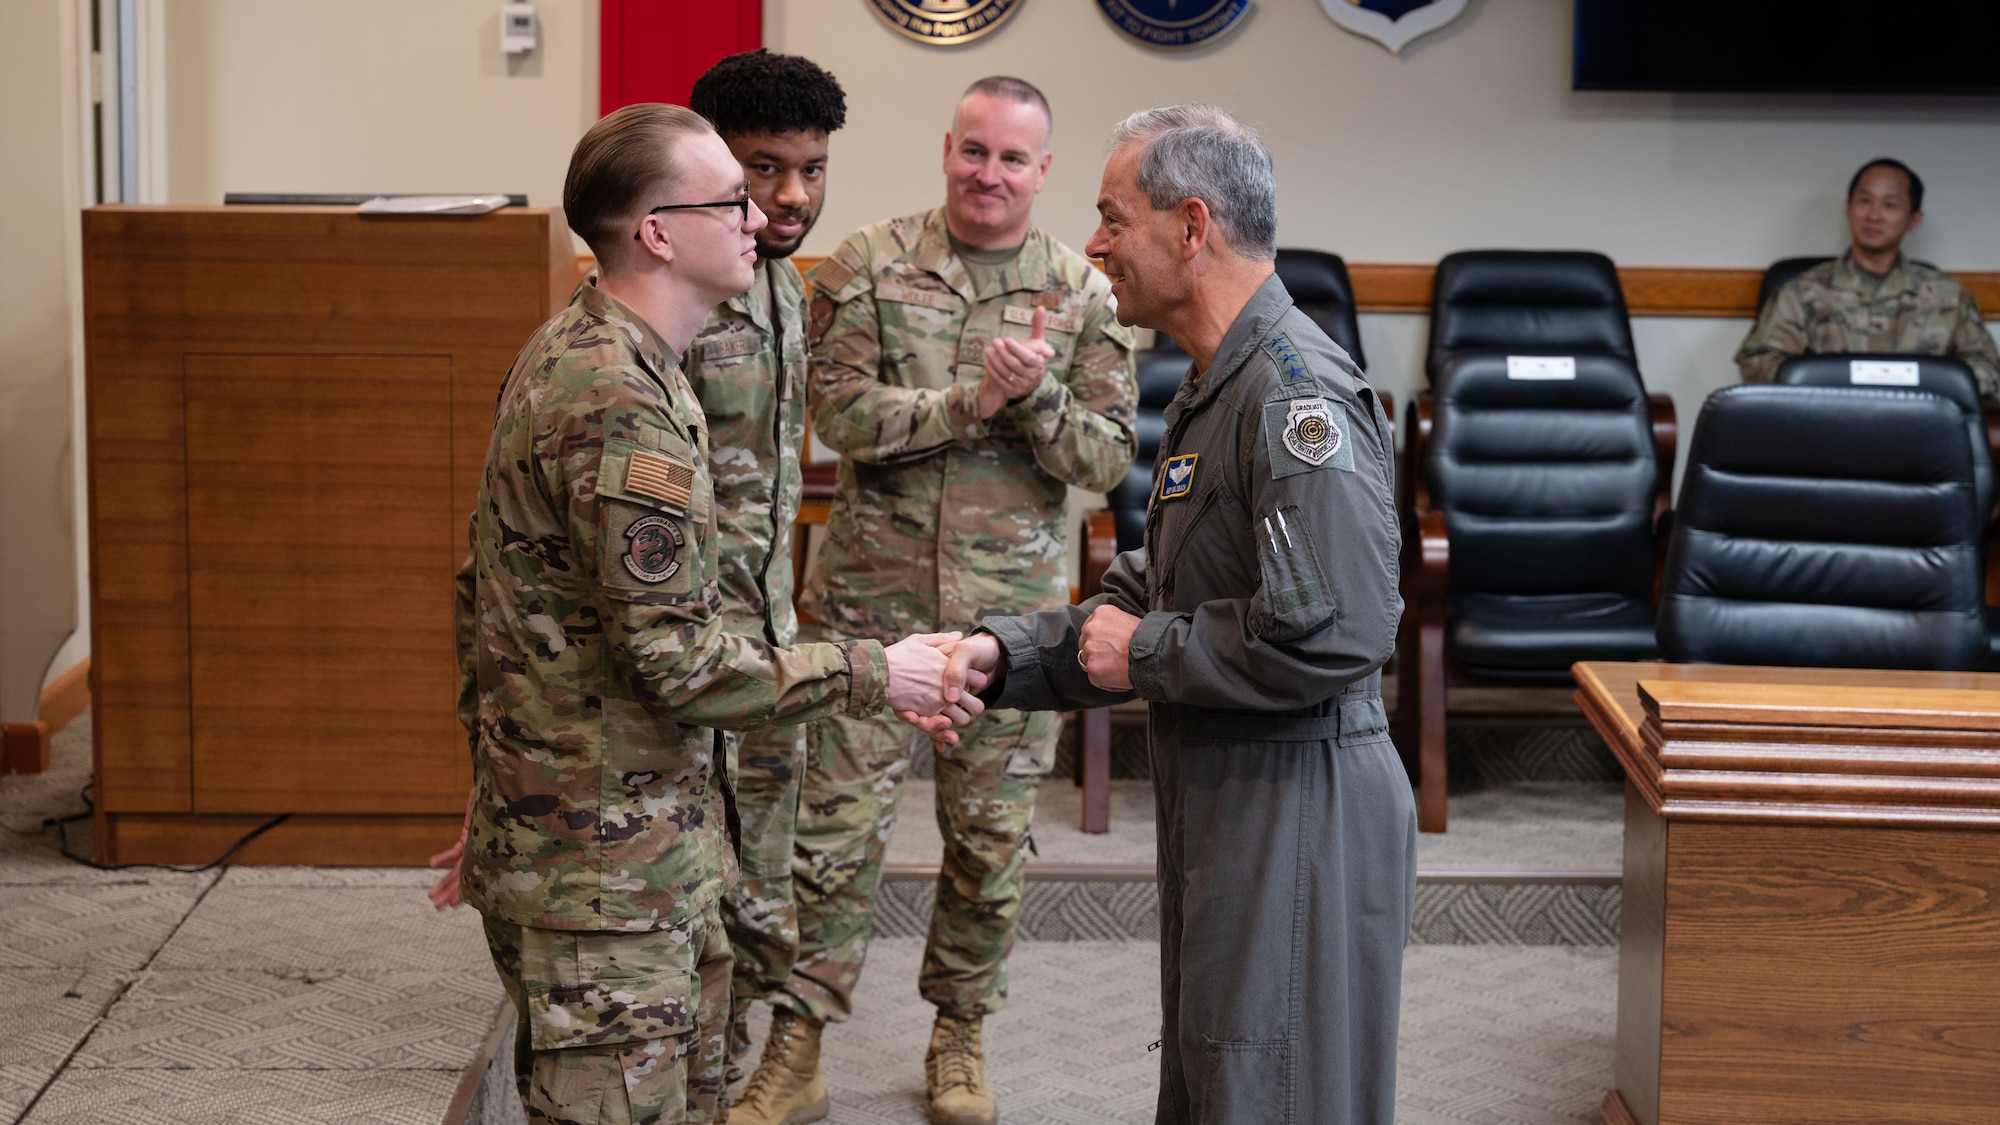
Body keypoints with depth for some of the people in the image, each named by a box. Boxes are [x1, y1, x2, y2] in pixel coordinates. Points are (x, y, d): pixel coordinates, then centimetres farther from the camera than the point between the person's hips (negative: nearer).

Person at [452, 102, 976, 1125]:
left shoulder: (568, 352, 11)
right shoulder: (621, 408, -23)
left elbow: (481, 597, 17)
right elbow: (676, 661, -24)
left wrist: (490, 799, 23)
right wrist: (871, 674, -13)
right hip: (604, 871, -10)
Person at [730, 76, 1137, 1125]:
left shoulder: (1083, 292, 3)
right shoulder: (867, 266, -1)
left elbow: (1106, 457, -2)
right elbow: (841, 413, -11)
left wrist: (1036, 393, -20)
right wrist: (973, 401, -19)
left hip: (1013, 605, 2)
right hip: (872, 596, -1)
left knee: (991, 838, 10)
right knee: (835, 828, 0)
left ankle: (959, 1037, 29)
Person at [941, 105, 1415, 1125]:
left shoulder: (1295, 392, -19)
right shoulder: (1215, 387, 15)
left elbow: (1330, 634, -29)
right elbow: (1145, 594, 18)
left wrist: (1145, 654, -16)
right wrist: (1004, 654, 4)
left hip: (1294, 807, -10)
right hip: (1218, 803, 10)